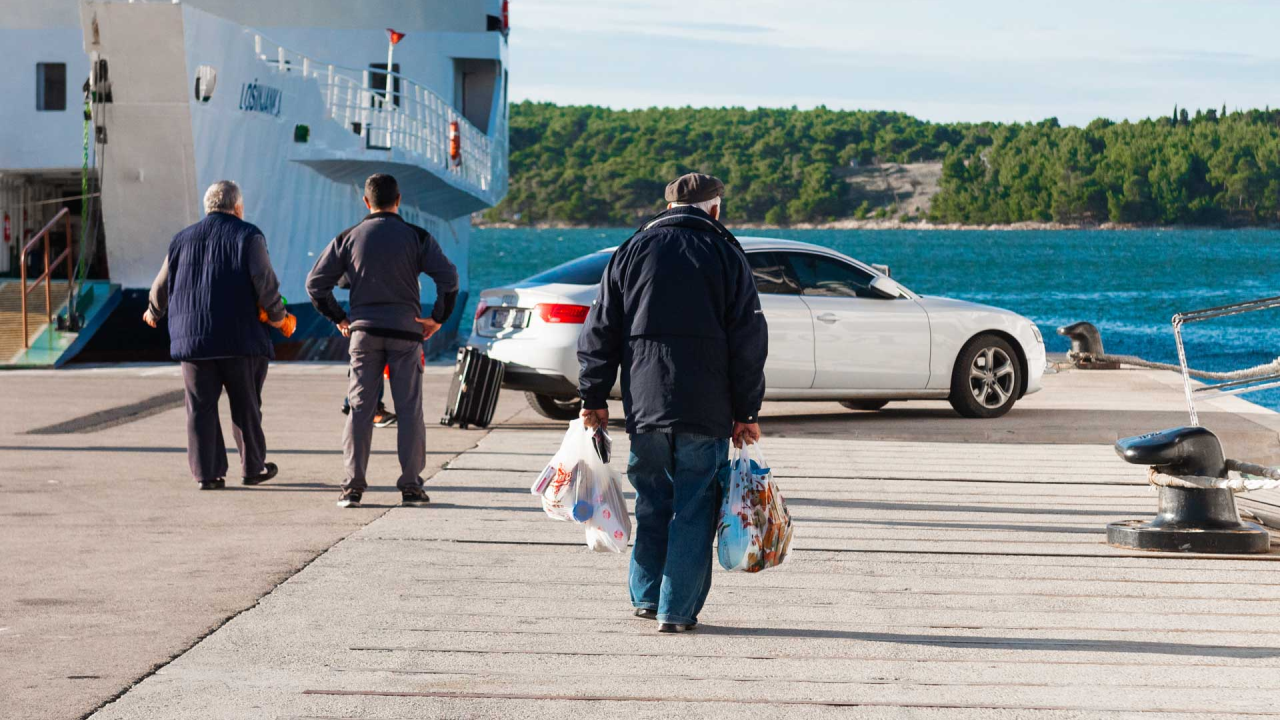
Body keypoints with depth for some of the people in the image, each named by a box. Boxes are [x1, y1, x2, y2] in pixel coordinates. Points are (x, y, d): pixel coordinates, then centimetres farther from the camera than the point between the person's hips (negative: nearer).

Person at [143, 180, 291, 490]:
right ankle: (252, 467, 15)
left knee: (201, 407, 5)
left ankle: (207, 473, 2)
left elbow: (162, 285, 17)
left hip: (192, 338, 3)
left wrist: (154, 312, 36)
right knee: (246, 406, 8)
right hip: (239, 337, -3)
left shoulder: (182, 239, 12)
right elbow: (264, 280, -11)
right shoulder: (247, 235, -1)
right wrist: (276, 315, 3)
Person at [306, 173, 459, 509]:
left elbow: (316, 283, 3)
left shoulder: (348, 238, 5)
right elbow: (448, 278, -9)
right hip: (406, 331, -1)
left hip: (363, 331, 1)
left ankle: (353, 486, 0)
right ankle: (411, 486, 3)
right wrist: (437, 318, 1)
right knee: (409, 409, 4)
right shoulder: (417, 237, 0)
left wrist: (339, 319, 11)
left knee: (360, 408, 4)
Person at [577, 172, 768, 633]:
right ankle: (678, 610, 1)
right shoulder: (726, 255, 2)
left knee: (652, 501, 17)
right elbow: (748, 341, -1)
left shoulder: (633, 251, 8)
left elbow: (600, 331, 7)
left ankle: (646, 596, 20)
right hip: (707, 410, -3)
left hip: (644, 403, 3)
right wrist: (746, 412, 3)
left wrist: (593, 397, 12)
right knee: (694, 509, 2)